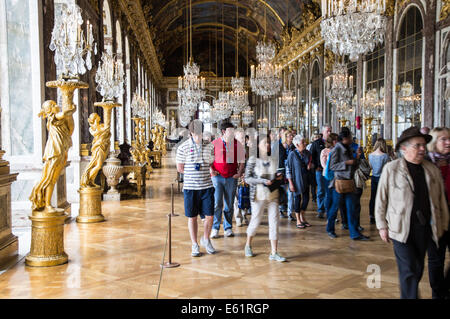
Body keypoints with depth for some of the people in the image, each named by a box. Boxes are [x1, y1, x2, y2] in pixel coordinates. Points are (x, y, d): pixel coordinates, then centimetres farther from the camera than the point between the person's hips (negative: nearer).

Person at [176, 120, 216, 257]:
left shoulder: (209, 146, 3)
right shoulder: (183, 147, -4)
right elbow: (180, 168, 2)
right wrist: (193, 174, 1)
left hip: (207, 186, 2)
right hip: (190, 187, -2)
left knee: (209, 216, 2)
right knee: (192, 217, 6)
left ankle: (206, 239, 28)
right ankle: (194, 245, 22)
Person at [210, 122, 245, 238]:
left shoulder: (238, 144, 7)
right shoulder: (214, 143, 2)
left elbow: (241, 161, 13)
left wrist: (239, 173, 1)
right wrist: (211, 170, -1)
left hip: (232, 178, 2)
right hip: (217, 177, -2)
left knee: (229, 204, 6)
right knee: (217, 203, -6)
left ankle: (228, 228, 18)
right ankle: (215, 228, 6)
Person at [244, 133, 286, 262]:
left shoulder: (274, 159, 6)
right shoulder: (253, 160, -6)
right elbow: (247, 178, -8)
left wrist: (280, 177, -5)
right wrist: (262, 181, -20)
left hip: (273, 195, 4)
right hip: (259, 196, -4)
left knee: (274, 222, 0)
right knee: (255, 221, 6)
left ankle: (274, 253, 6)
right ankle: (248, 245, 32)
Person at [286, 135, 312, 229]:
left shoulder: (307, 153, 3)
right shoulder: (292, 154, -12)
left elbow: (310, 164, 19)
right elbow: (288, 169, -11)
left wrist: (310, 165, -6)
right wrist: (291, 183, -14)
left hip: (306, 180, 5)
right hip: (296, 180, -5)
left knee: (306, 198, 7)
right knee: (297, 199, 3)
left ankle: (302, 218, 26)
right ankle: (298, 221, 15)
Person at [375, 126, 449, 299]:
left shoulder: (432, 169, 6)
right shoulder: (391, 169, -4)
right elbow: (381, 199, 0)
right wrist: (382, 226, 0)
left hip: (428, 229, 3)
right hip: (402, 229, -3)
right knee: (409, 271, 0)